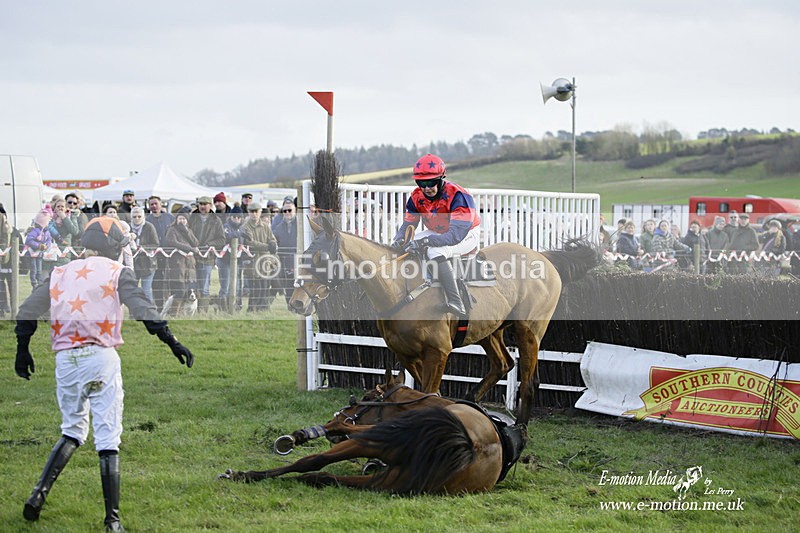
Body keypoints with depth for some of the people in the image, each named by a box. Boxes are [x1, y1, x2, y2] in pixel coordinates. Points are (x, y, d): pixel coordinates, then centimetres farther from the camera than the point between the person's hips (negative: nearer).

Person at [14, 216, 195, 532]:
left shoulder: (60, 274, 14)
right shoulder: (116, 272, 2)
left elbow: (27, 312, 10)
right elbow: (143, 310, -11)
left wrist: (23, 351, 21)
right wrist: (172, 343, -14)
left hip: (65, 360, 4)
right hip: (101, 359, -4)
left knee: (72, 431, 21)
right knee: (108, 440, -2)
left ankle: (40, 493, 4)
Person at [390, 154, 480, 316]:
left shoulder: (458, 196, -31)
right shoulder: (417, 197, -10)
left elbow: (455, 236, -38)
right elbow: (408, 224, -3)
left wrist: (425, 241, -48)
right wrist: (399, 239, -28)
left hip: (466, 235, -8)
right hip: (438, 233, 8)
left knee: (436, 251, -36)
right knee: (402, 246, -8)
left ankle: (456, 303, -40)